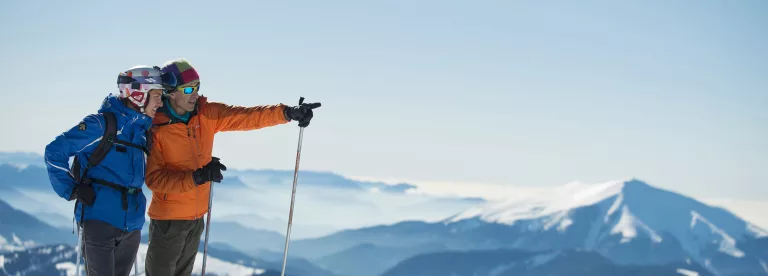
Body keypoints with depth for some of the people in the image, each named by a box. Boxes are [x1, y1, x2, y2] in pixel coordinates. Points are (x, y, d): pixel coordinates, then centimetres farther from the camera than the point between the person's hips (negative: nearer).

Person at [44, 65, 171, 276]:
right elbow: (54, 152, -8)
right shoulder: (101, 124, -10)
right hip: (100, 220, -7)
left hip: (131, 225, 7)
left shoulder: (143, 130, 12)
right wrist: (71, 190, -11)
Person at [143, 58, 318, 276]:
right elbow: (154, 178, -21)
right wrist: (197, 176, -33)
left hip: (197, 216, 6)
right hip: (168, 219, -6)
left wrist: (287, 112, -28)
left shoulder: (207, 114, -5)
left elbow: (245, 117, -13)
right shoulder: (154, 127, -18)